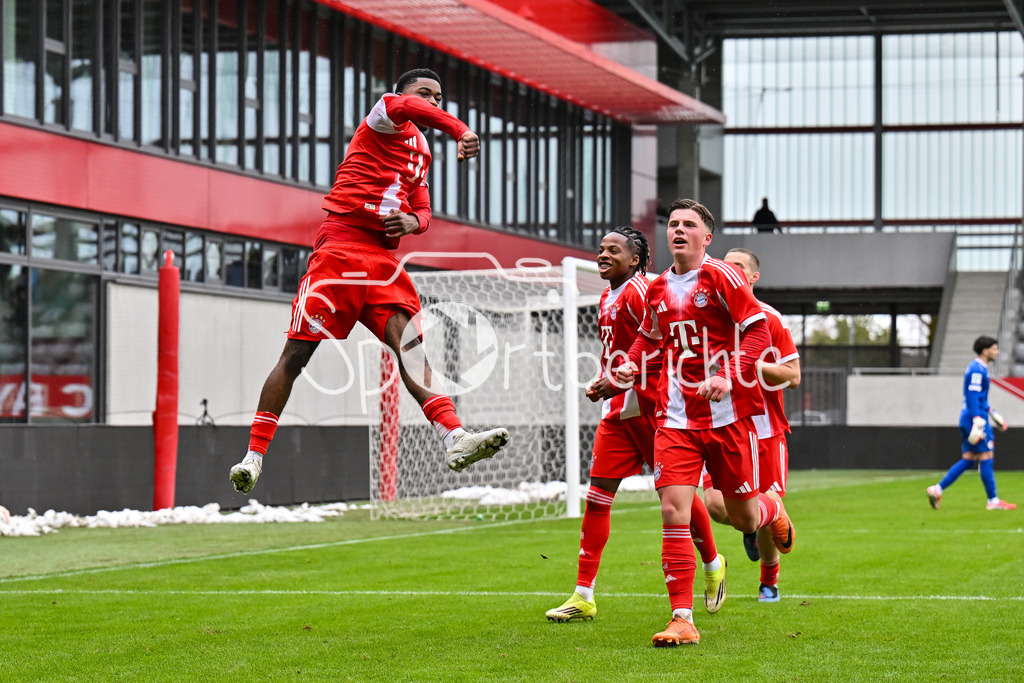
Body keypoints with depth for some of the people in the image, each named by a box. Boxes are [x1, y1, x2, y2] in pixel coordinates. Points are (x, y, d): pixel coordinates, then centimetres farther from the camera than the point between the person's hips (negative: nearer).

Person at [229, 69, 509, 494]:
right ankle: (254, 455, -3)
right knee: (297, 353, -7)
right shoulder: (383, 121, 2)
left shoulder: (422, 153, 25)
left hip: (384, 260, 7)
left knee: (410, 349, -10)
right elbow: (406, 106, -22)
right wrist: (462, 131, -32)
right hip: (340, 248, -7)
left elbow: (423, 209, 26)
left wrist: (412, 221, 2)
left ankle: (454, 438, -23)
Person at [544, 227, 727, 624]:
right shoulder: (607, 298, 16)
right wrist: (601, 384, 14)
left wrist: (618, 382, -22)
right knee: (597, 496, -1)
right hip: (617, 411, 8)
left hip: (649, 405, -8)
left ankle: (713, 565, 29)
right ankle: (583, 597, -1)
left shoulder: (640, 291, -12)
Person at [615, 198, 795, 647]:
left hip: (728, 413, -4)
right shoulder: (658, 289, 11)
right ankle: (682, 620, -7)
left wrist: (730, 376, -23)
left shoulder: (720, 276, -6)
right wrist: (632, 363, 8)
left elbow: (758, 330, -9)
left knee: (743, 518, 7)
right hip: (677, 419, 4)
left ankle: (772, 509, 46)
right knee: (673, 511, -11)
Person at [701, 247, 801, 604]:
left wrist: (753, 364, -16)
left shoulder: (769, 319, -2)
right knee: (715, 504, -15)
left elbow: (793, 376, -4)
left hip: (764, 426, -2)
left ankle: (769, 582, 20)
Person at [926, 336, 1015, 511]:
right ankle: (993, 501, -1)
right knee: (985, 458, -5)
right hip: (973, 418, -10)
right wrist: (978, 422, -25)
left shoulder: (978, 368, 19)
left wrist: (992, 413, 31)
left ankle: (937, 490, 4)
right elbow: (973, 397, -20)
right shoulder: (977, 370, -13)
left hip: (967, 419, 10)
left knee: (968, 460, 8)